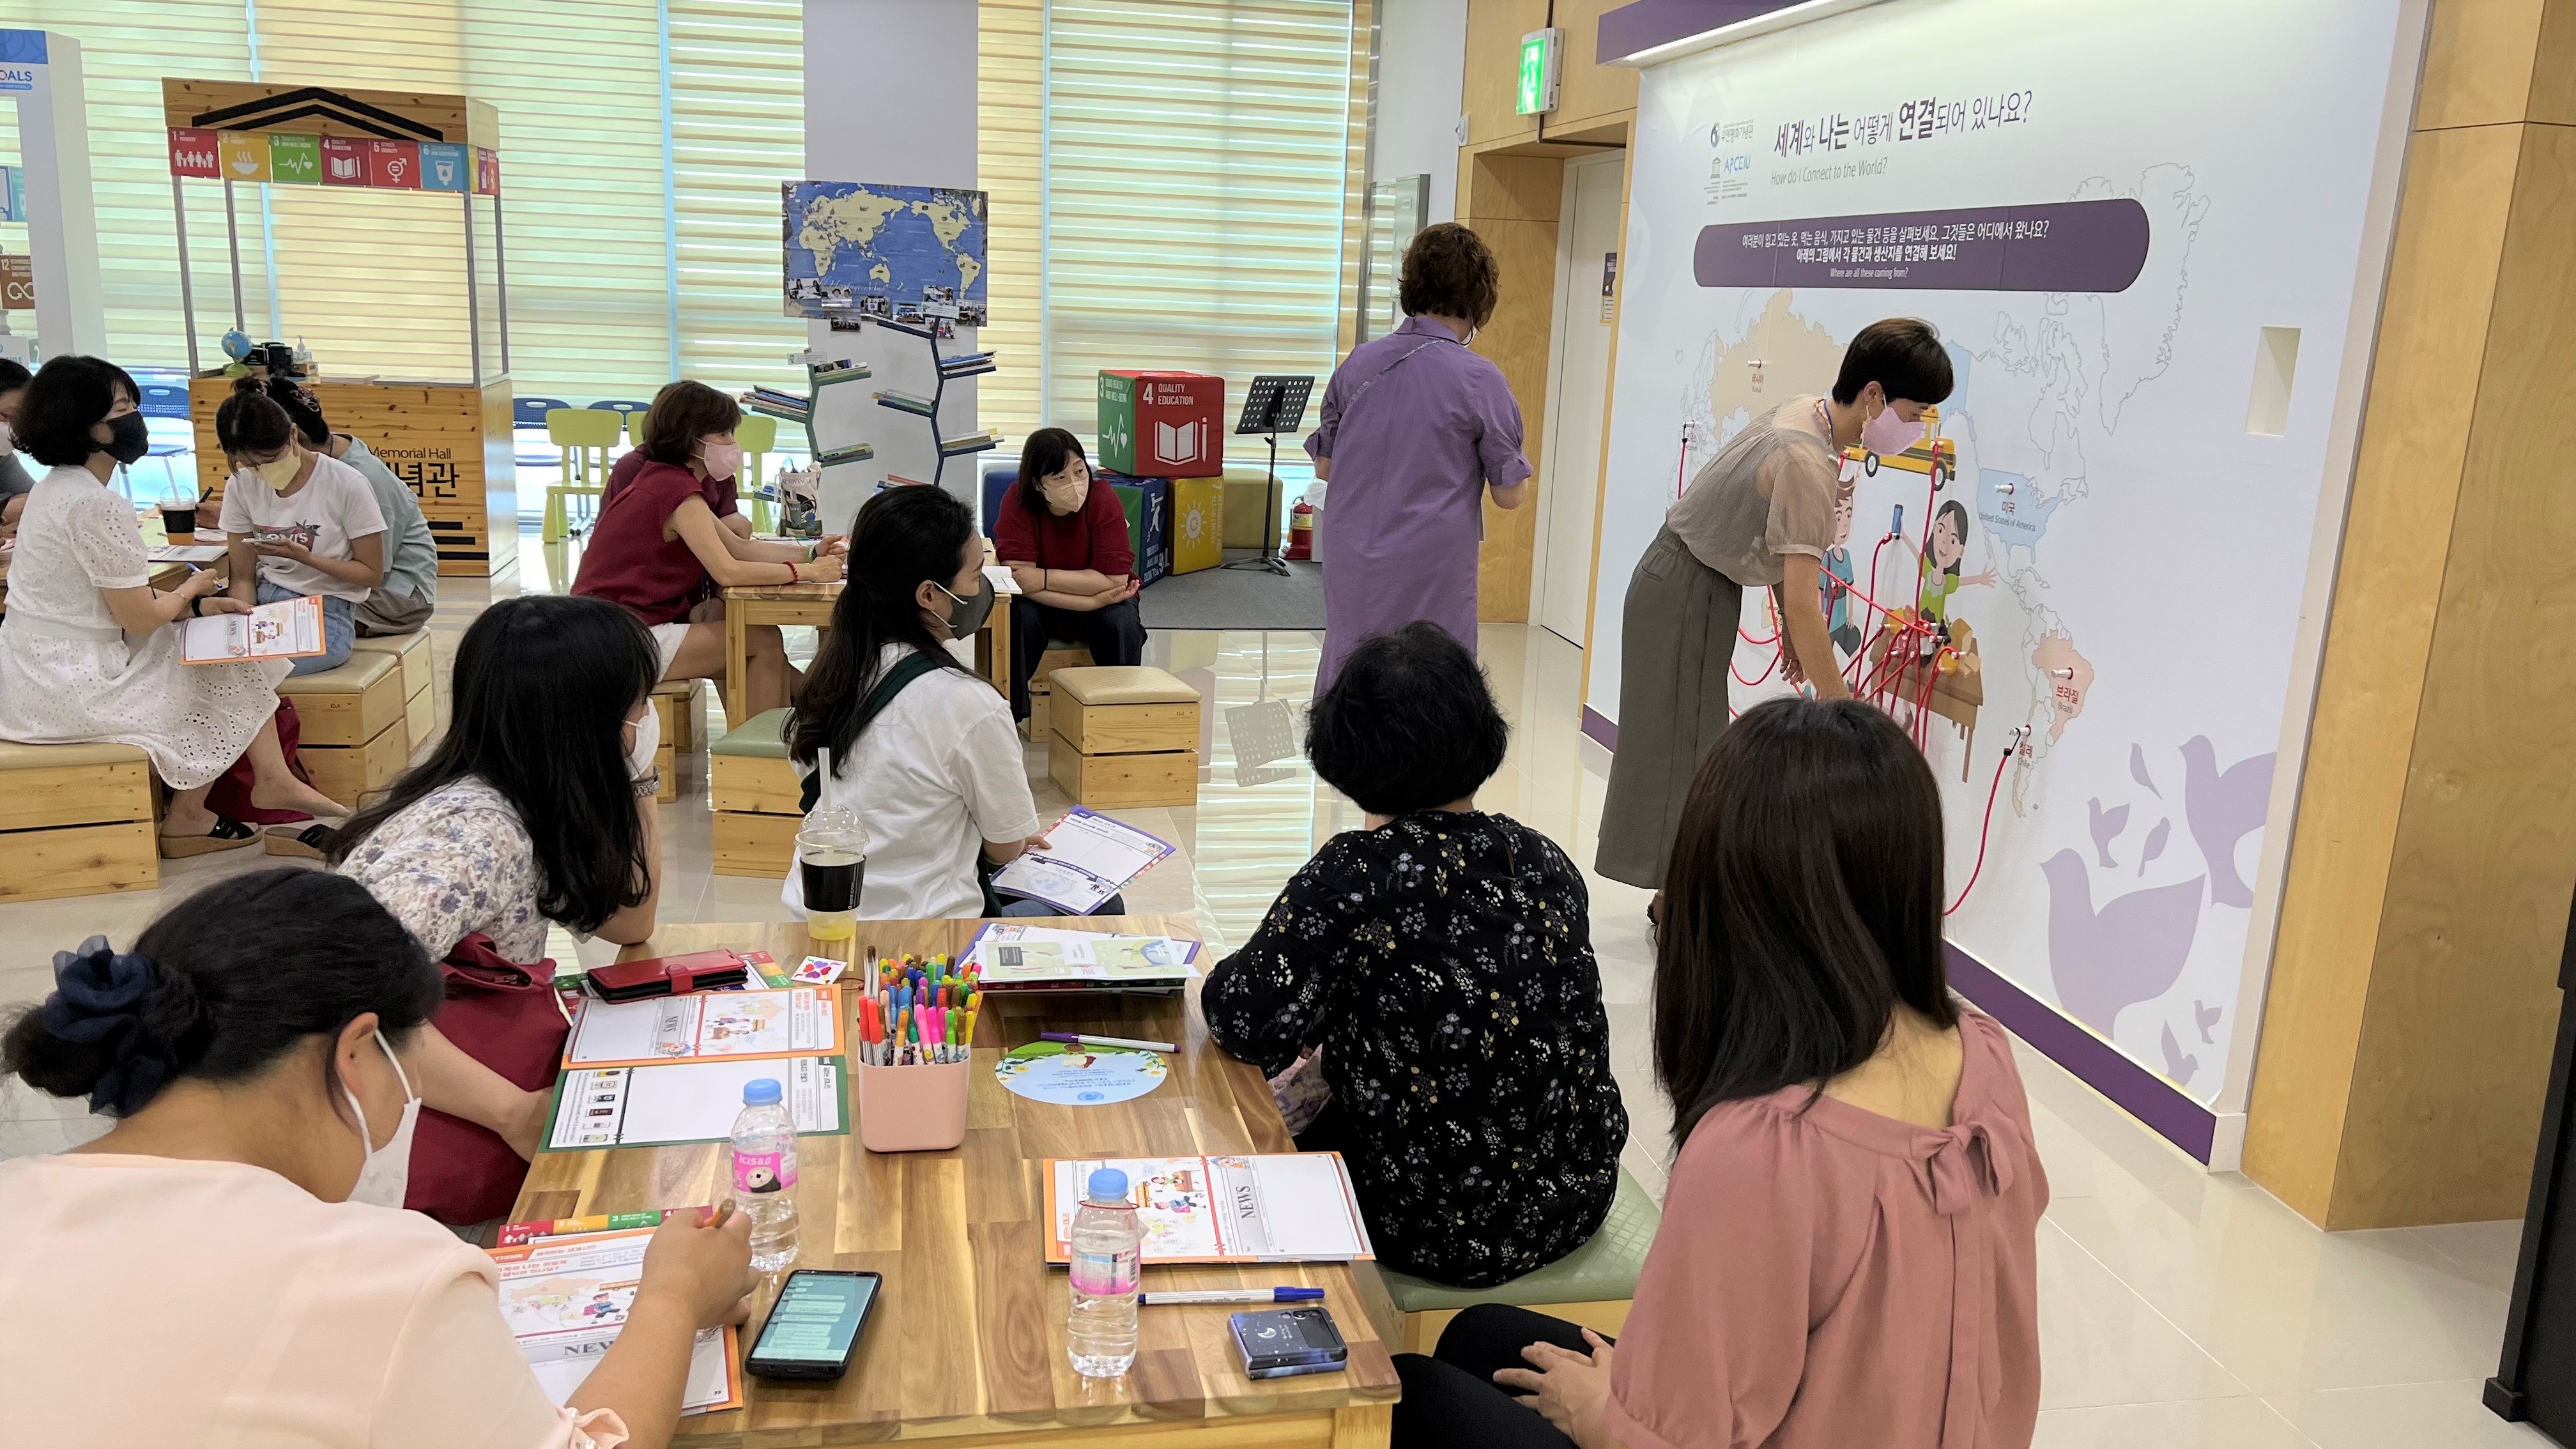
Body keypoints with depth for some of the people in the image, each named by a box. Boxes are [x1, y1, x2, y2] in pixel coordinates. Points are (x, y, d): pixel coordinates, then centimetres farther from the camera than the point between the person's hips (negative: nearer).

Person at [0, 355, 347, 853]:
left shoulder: (57, 488, 11)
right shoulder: (94, 504, -22)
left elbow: (121, 597, 13)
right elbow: (139, 615, -19)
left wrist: (199, 605, 3)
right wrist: (190, 592, 0)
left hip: (46, 668, 10)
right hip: (69, 689, -10)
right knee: (225, 675, 8)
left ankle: (273, 780, 8)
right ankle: (185, 819, 18)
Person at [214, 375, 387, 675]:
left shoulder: (347, 485, -9)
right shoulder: (241, 486, 5)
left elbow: (372, 574, -4)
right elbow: (243, 578, 8)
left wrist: (305, 558, -17)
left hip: (325, 616, -4)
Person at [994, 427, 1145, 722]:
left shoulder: (1104, 501, -23)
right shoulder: (1017, 501, -22)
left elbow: (1114, 580, -27)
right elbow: (1020, 578, -30)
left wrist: (1043, 578, -30)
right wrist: (1095, 599, -34)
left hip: (1102, 604, 0)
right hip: (1042, 607, 0)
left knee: (1122, 622, -30)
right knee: (1018, 615, -30)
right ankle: (1008, 710, -12)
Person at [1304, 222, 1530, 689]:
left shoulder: (1357, 364, 2)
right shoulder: (1480, 381, -10)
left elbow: (1324, 466, 11)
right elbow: (1511, 494, -4)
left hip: (1353, 574, 4)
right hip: (1431, 578, -4)